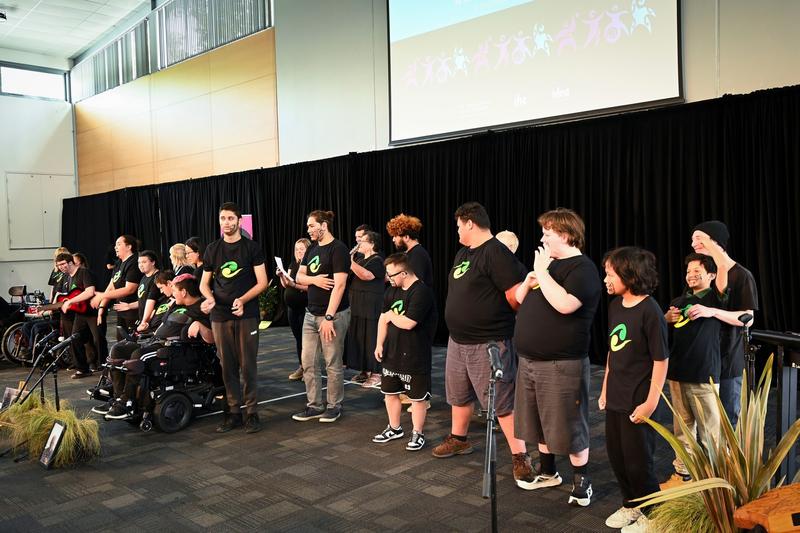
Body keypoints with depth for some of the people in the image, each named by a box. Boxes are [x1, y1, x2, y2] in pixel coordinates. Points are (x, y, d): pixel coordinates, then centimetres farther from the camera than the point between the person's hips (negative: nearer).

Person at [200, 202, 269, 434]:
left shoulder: (251, 247, 0)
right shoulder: (212, 249, 11)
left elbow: (262, 282, -2)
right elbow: (204, 283, 15)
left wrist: (243, 300, -17)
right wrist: (210, 298, -7)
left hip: (246, 315, -3)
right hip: (220, 316, 3)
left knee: (248, 365, -2)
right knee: (227, 365, 7)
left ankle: (252, 412, 6)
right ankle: (233, 412, 16)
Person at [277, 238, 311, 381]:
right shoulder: (293, 264, 12)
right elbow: (285, 285, 12)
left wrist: (295, 285, -24)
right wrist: (281, 276, -7)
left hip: (305, 307, -7)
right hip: (292, 306, 7)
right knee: (298, 337, 12)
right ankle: (301, 367, 19)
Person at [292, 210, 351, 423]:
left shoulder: (338, 248, -11)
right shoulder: (312, 248, 13)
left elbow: (339, 285, -18)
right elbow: (299, 276, 13)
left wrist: (329, 317, -22)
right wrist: (314, 279, -10)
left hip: (333, 314, -8)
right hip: (311, 313, 8)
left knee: (332, 364, 2)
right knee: (308, 363, 9)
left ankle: (334, 406, 16)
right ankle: (315, 405, 19)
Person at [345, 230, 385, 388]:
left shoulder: (377, 260, -10)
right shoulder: (359, 258, 17)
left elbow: (366, 275, -27)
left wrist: (350, 261, -26)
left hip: (370, 308, -9)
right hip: (357, 307, 9)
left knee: (371, 339, -6)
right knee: (358, 338, 11)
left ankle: (376, 375, 0)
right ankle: (365, 371, 21)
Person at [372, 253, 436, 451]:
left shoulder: (421, 292, -20)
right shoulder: (392, 291, 6)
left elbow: (408, 323, -27)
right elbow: (383, 318, 12)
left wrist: (391, 315, -9)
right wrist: (379, 345, 5)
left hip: (415, 357, -8)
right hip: (392, 353, 8)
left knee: (417, 397, 5)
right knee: (390, 392, 18)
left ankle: (418, 434, 20)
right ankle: (394, 428, 35)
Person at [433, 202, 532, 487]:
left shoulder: (496, 253, -18)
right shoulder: (463, 253, 11)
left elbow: (516, 296, -22)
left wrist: (496, 319, -5)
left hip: (489, 343, -9)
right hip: (458, 340, 9)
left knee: (502, 402, -3)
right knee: (459, 395, 23)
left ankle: (520, 456, 8)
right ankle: (458, 439, 42)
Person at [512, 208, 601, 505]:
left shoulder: (582, 268, -13)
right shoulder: (547, 262, 15)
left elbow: (565, 304, -30)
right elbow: (519, 299, 18)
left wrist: (541, 272, -20)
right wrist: (528, 280, -3)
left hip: (561, 363, -9)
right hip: (530, 360, 9)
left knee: (568, 426, 1)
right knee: (541, 422, 18)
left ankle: (582, 480, 18)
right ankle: (547, 471, 34)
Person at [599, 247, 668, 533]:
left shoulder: (649, 311, -18)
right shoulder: (615, 305, 5)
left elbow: (661, 360, -15)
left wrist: (651, 402, -16)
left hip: (638, 401, -7)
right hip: (615, 397, 7)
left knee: (637, 461, 5)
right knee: (616, 454, 17)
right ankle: (631, 505, 37)